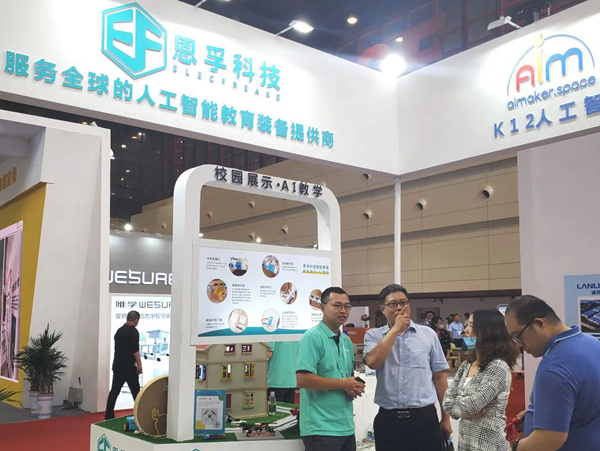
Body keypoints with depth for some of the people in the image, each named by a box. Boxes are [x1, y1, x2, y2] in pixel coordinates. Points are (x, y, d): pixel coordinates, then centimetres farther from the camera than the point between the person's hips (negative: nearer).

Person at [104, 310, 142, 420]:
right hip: (129, 367, -7)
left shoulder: (119, 330, 13)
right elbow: (135, 350, -20)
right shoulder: (133, 331, -12)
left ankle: (108, 416, 5)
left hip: (117, 366, 7)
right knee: (136, 392, 2)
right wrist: (139, 365, -16)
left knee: (114, 391, 7)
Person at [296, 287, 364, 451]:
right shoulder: (312, 337, -13)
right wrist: (343, 384, -16)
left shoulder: (347, 341, 12)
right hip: (321, 428, -8)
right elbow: (303, 380, -22)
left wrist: (355, 388, -1)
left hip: (346, 426, 8)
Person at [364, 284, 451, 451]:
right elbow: (373, 362, -16)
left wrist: (445, 417, 5)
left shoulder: (428, 334, 5)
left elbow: (439, 376, 7)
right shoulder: (373, 335, 3)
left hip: (425, 417, 1)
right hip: (388, 419, 0)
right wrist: (395, 329, -12)